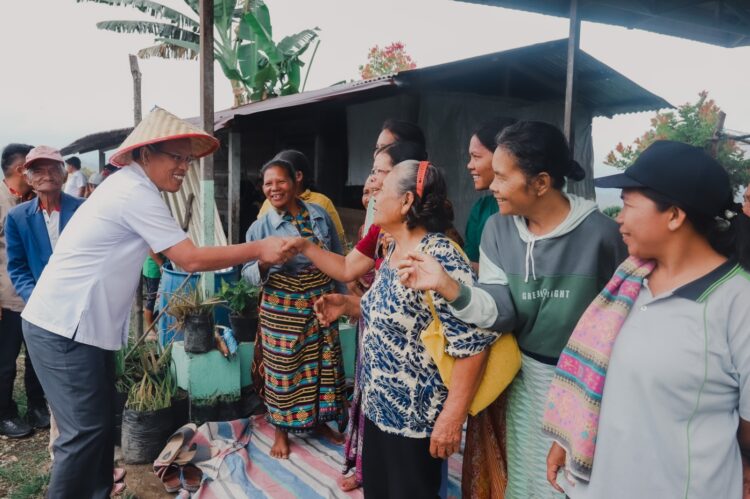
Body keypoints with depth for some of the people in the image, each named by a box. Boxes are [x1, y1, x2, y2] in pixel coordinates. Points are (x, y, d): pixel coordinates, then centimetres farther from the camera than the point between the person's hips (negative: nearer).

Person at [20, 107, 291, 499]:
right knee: (86, 430, -4)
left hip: (79, 324, 10)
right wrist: (259, 249, -18)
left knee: (102, 420, 13)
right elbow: (191, 260, -21)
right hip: (63, 328, -10)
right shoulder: (136, 193, -20)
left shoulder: (130, 187, 12)